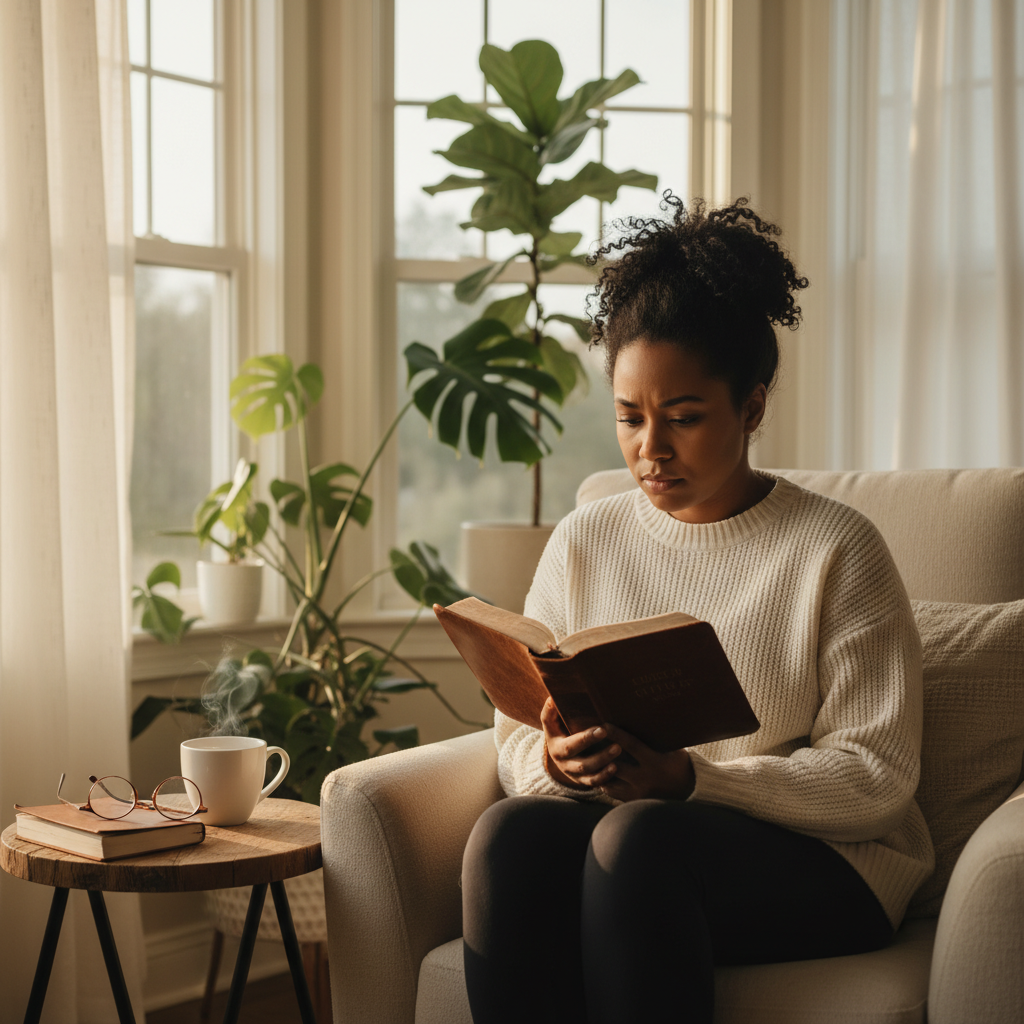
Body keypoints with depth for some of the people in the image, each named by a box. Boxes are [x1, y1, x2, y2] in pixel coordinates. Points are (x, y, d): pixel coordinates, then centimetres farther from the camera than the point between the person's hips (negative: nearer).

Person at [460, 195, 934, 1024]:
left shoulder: (836, 549, 0)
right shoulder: (583, 542, 12)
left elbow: (877, 774, -7)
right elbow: (515, 736, 12)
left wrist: (686, 778, -19)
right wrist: (555, 761, -13)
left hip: (822, 863, -3)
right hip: (614, 844, 4)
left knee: (636, 835, -35)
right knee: (510, 830, -30)